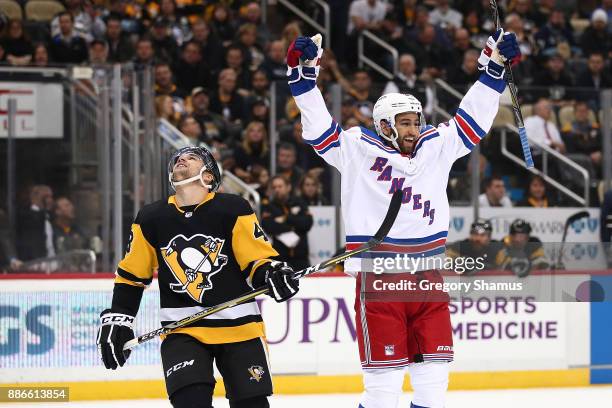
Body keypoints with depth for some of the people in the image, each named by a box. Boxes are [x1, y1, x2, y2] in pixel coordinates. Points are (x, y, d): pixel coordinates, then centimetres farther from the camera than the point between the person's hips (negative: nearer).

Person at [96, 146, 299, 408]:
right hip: (181, 328, 1)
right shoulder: (150, 219, 3)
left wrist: (271, 273, -26)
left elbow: (258, 258, -5)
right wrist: (117, 318, 6)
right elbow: (131, 274, 12)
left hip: (238, 324, -1)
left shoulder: (233, 209, -6)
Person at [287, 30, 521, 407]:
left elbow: (473, 120, 15)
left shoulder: (437, 147, 11)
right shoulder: (357, 149, 0)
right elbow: (320, 128, -5)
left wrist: (494, 66, 10)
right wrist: (304, 73, -13)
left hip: (427, 279, 5)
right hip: (378, 280, -5)